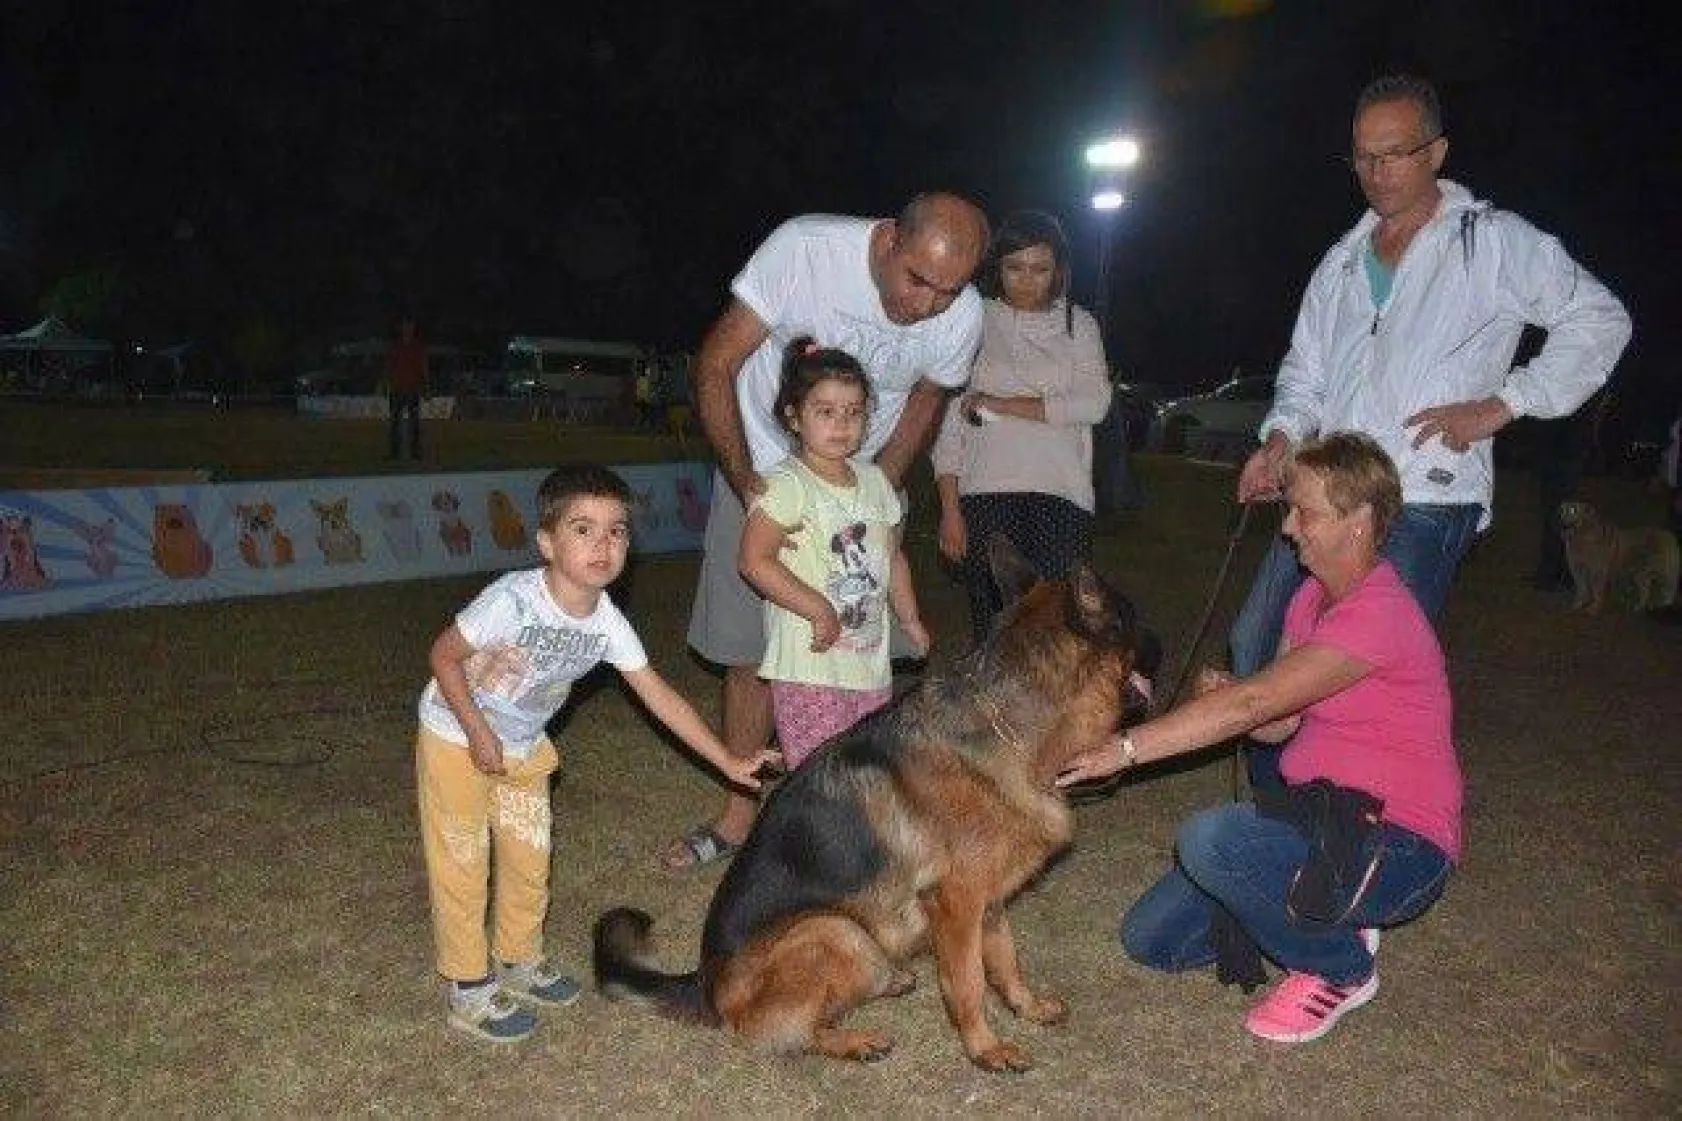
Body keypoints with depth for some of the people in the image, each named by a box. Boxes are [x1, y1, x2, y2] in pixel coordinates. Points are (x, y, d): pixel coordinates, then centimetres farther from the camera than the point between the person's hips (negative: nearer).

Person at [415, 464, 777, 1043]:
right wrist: (479, 733, -22)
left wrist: (728, 761, -10)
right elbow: (444, 655, -21)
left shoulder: (607, 624, -16)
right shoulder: (512, 600, -33)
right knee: (462, 864, 2)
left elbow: (661, 698, -10)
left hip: (523, 747, 6)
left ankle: (520, 962, 36)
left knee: (529, 859, 14)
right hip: (457, 739, -5)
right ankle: (469, 990, 17)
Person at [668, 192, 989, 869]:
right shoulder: (803, 248, -28)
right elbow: (715, 367, -21)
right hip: (762, 468, -1)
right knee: (750, 652, 3)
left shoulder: (962, 318, -19)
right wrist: (745, 481, -28)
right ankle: (739, 813, 19)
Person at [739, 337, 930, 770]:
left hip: (872, 658, 7)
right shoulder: (788, 484, -12)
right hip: (810, 664, -7)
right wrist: (819, 610, -20)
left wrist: (910, 619, 17)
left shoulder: (873, 479, 11)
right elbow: (754, 560, -21)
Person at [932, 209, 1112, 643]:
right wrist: (950, 508, -2)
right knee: (991, 627, -3)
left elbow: (1094, 403, -2)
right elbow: (950, 417, 6)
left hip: (1061, 496, 0)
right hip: (985, 494, 0)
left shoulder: (1079, 325, 14)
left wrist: (996, 404, -4)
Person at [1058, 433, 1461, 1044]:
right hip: (1321, 818, 8)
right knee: (1148, 939, 1)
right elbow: (1280, 722, 8)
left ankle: (1343, 968, -7)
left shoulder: (1379, 615, -22)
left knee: (1207, 839, -33)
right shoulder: (1312, 595, 8)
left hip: (1400, 849, -8)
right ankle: (1332, 922, 15)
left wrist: (1124, 748, -34)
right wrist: (1225, 695, -15)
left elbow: (1254, 703, -31)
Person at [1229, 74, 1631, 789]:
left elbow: (1599, 321, 2)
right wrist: (1281, 439, 4)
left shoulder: (1491, 241, 2)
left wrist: (1500, 405, -6)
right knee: (1254, 648, 6)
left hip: (1425, 501, -6)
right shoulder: (1343, 261, 20)